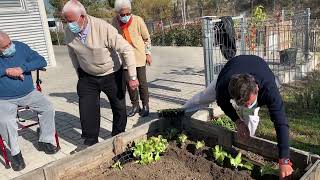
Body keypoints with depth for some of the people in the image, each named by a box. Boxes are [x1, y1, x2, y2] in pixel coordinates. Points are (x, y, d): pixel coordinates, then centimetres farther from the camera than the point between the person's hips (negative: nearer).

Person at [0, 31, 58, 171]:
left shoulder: (21, 47, -3)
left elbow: (41, 61, -9)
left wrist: (22, 68, -21)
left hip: (28, 93, 3)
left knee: (48, 108, -13)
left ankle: (45, 141, 5)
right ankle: (15, 153, -6)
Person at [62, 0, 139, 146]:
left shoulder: (103, 28, -27)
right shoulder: (69, 33, -12)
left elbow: (127, 49, -25)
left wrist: (132, 77, -25)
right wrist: (79, 76, 13)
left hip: (111, 75, -3)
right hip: (87, 77, 3)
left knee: (119, 108, 10)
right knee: (87, 110, 2)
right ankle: (90, 143, 22)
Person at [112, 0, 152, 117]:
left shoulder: (138, 20, -13)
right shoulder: (115, 21, -5)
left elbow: (147, 38, -2)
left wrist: (148, 54, -1)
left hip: (139, 56, -3)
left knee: (142, 82, 3)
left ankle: (145, 106, 19)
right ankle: (135, 105, 23)